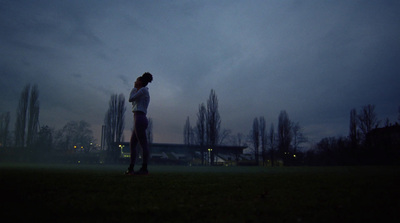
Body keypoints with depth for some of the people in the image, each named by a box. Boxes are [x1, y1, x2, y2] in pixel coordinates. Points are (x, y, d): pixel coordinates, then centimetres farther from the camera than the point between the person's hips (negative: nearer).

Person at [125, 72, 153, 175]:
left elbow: (130, 99, -4)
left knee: (143, 144, -9)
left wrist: (134, 88, 9)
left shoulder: (143, 90, -3)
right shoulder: (143, 92, 25)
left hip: (140, 118, -11)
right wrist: (136, 89, 25)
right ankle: (131, 168, 14)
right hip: (139, 119, 11)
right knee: (132, 143, 11)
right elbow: (134, 103, 28)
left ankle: (144, 168, -7)